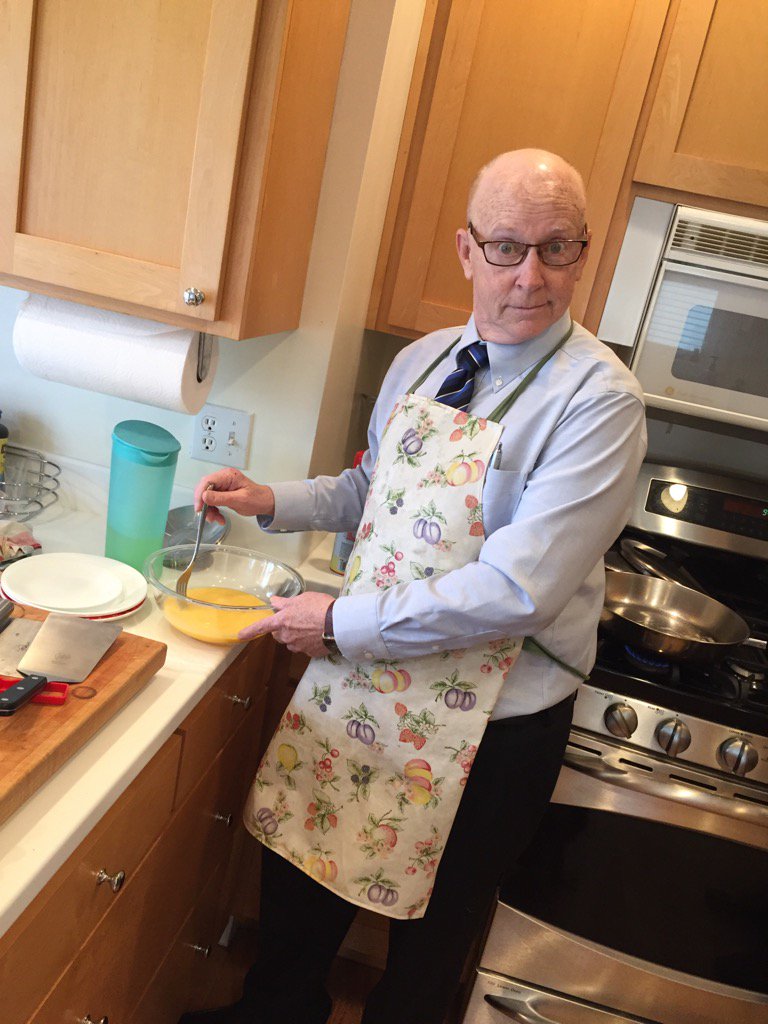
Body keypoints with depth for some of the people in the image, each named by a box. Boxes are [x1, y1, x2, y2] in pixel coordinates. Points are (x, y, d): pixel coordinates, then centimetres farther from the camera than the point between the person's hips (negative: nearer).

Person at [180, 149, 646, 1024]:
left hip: (491, 719, -5)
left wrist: (343, 621, -20)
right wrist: (275, 502, 1)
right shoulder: (418, 363, 2)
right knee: (300, 855, 23)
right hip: (358, 671, 6)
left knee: (433, 918, 18)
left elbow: (520, 589, -26)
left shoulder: (599, 400, -19)